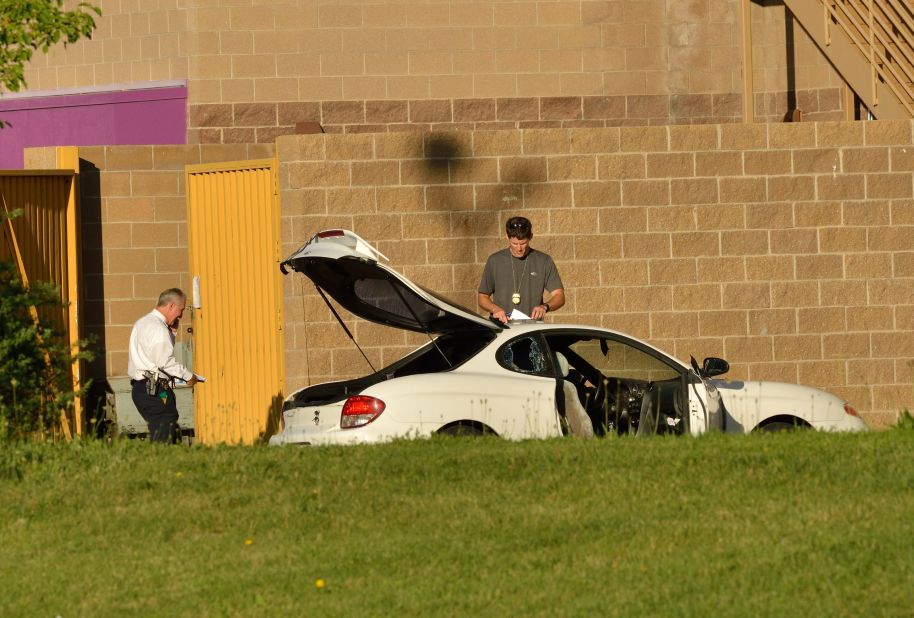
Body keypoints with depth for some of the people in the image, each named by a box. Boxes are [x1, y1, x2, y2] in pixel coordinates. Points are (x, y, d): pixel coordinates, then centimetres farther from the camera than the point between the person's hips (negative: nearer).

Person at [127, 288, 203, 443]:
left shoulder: (142, 323, 20)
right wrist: (188, 376, -10)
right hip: (155, 390, -10)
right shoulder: (157, 327, -12)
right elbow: (165, 361, -20)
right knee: (164, 438, -12)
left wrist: (171, 331, 14)